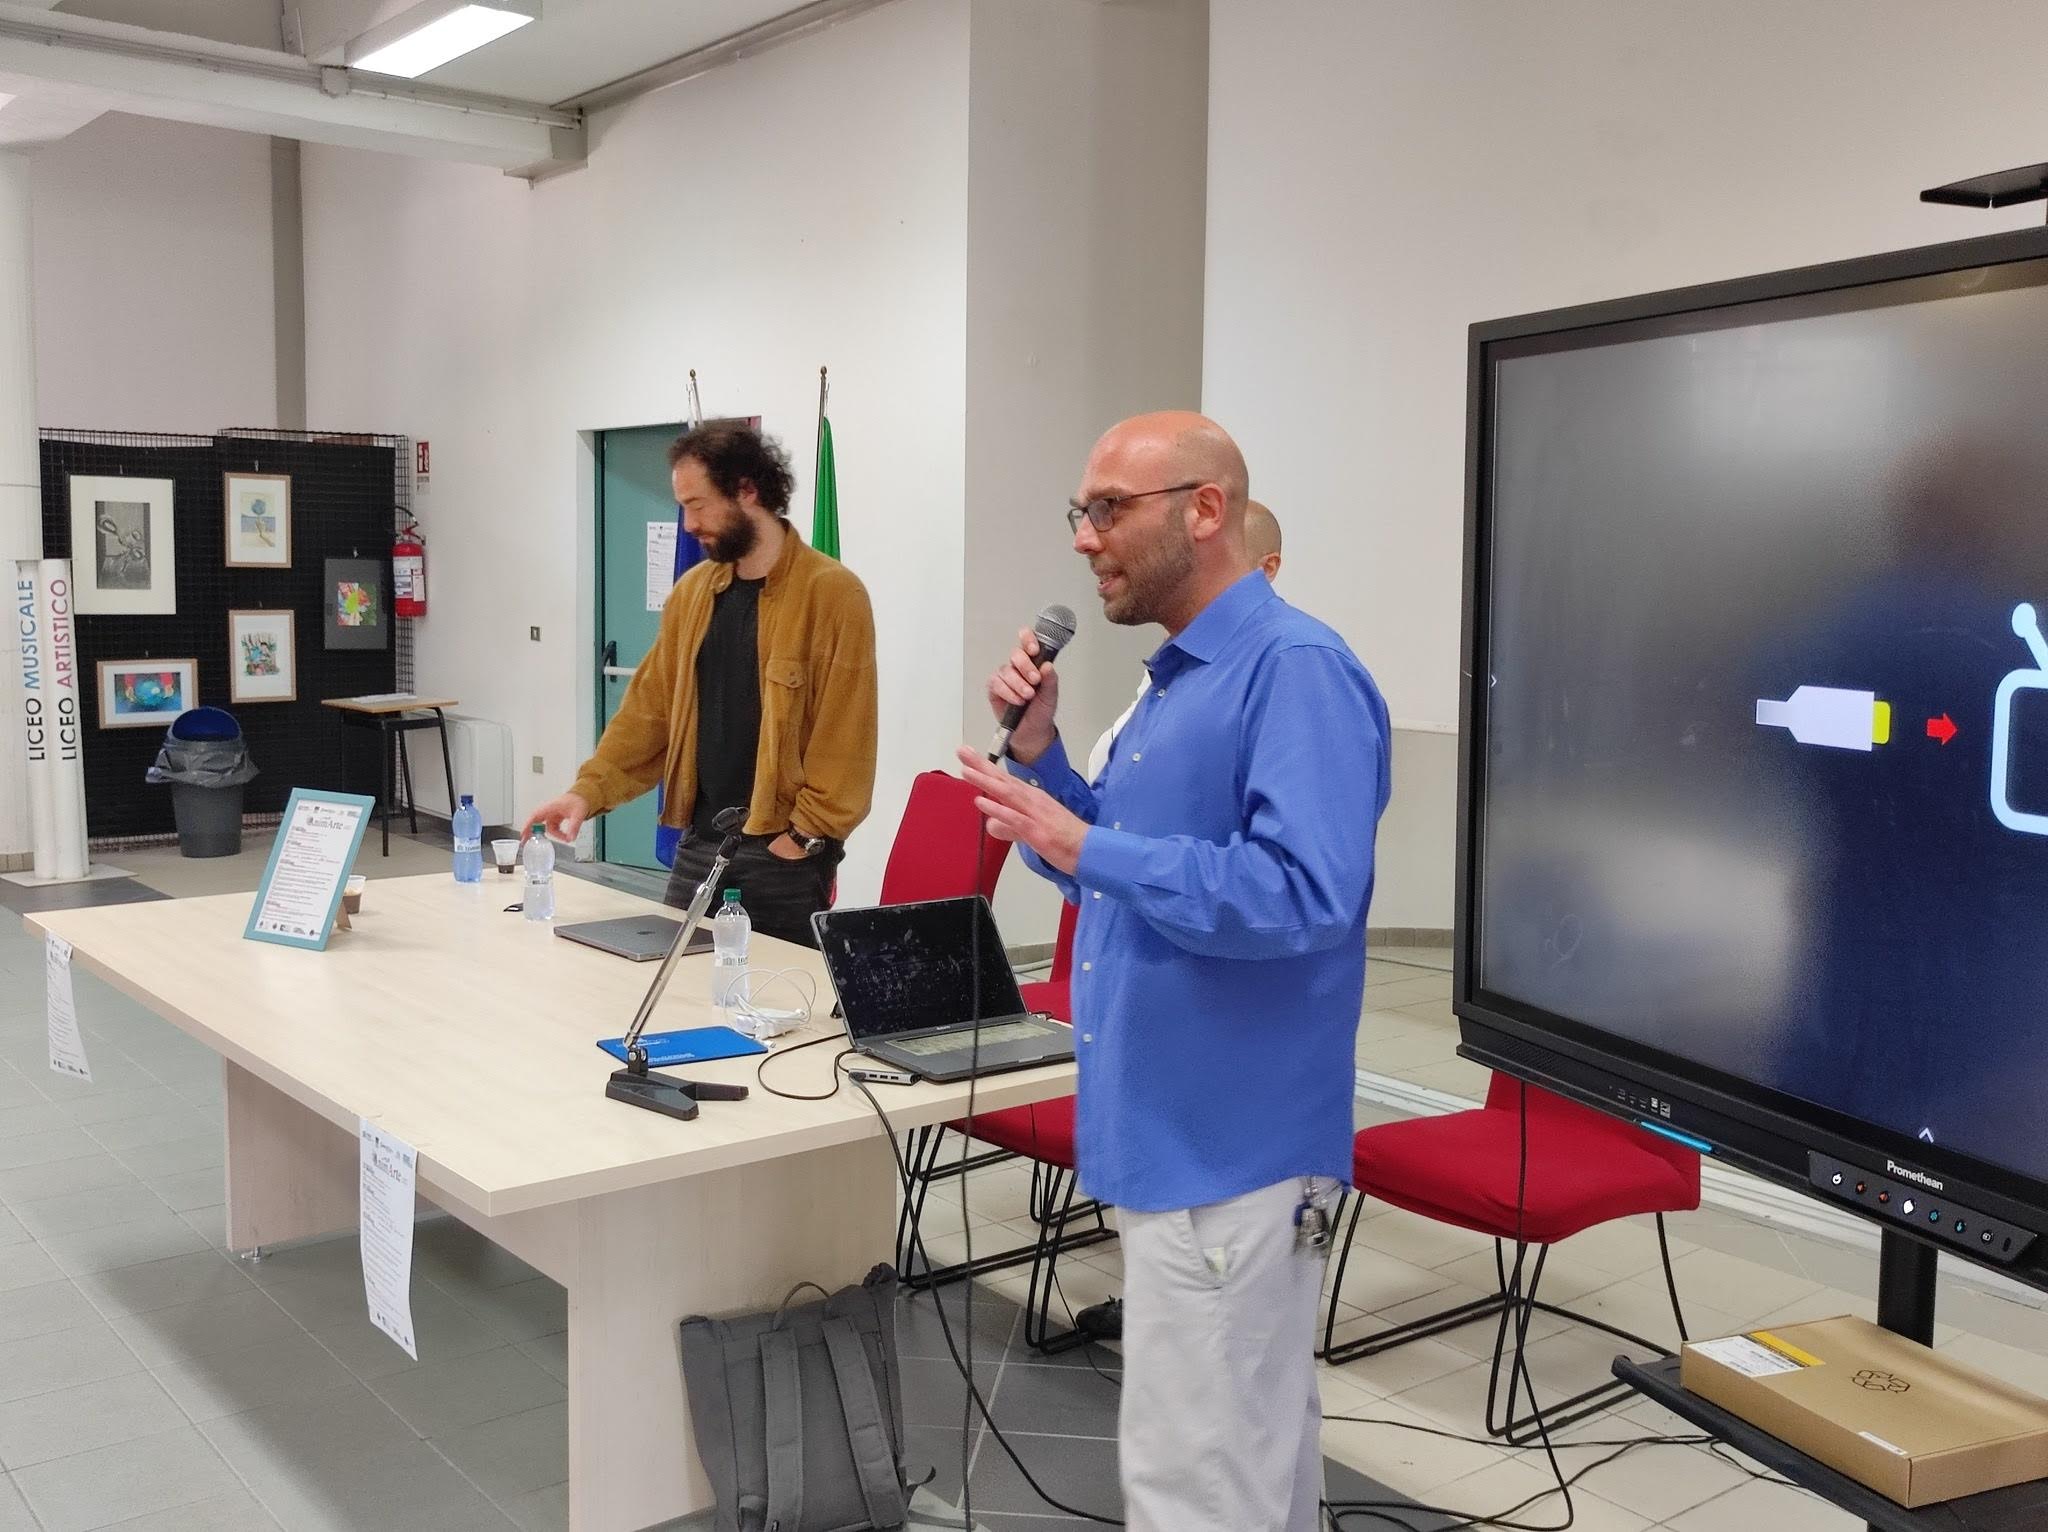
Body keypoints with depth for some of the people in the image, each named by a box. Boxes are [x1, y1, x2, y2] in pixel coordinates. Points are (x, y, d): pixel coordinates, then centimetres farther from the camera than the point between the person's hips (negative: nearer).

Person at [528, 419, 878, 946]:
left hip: (784, 854, -6)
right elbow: (650, 708, 11)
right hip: (698, 843, 6)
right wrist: (589, 790, 0)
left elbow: (844, 736, -13)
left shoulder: (831, 592, -9)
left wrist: (806, 837, -16)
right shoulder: (692, 591, 11)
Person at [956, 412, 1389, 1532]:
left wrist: (1086, 848, -26)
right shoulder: (1175, 679, 13)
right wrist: (1038, 749, 3)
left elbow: (1305, 896, -28)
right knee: (1253, 1438, 22)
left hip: (1228, 1146, -10)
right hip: (1173, 1132, 10)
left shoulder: (1298, 671, -18)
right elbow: (1117, 873, 18)